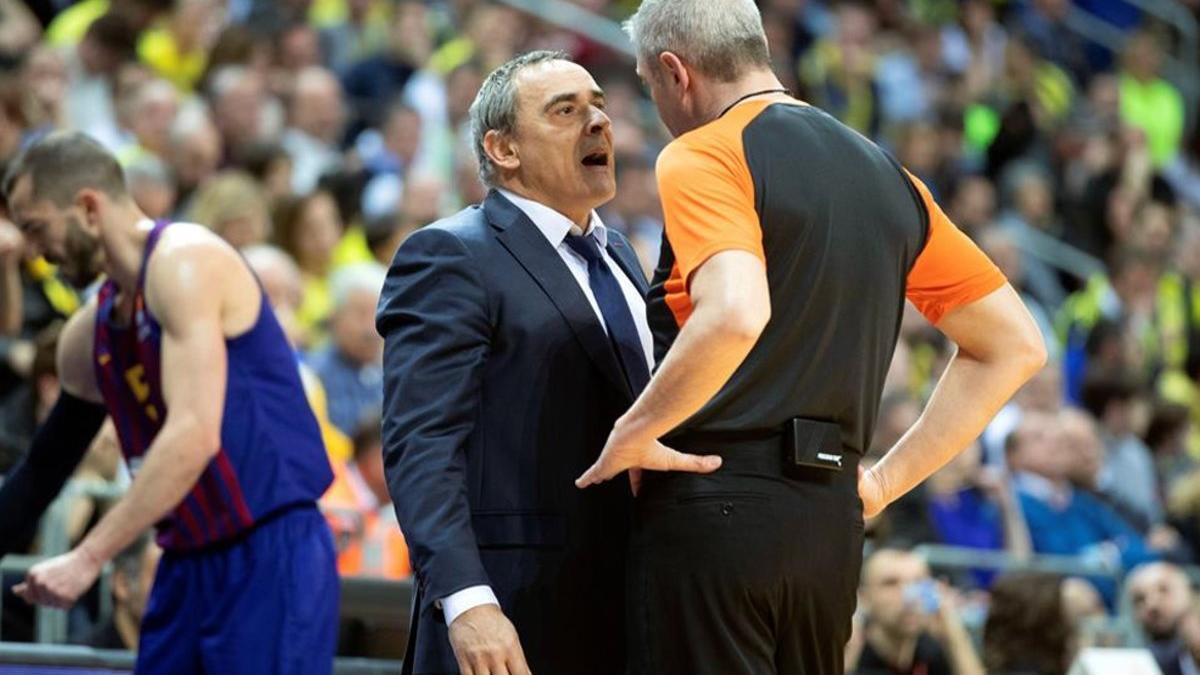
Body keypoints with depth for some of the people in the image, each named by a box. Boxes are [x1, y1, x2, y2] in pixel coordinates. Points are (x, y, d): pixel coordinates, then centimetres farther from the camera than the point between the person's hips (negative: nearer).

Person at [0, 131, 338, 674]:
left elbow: (194, 437, -24)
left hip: (271, 558, -9)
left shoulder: (183, 262, -13)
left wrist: (88, 558, -25)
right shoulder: (87, 336, 14)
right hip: (187, 565, 9)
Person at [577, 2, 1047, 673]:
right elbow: (1015, 345, 18)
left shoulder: (702, 157, -7)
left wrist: (632, 434, -12)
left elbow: (735, 313, -26)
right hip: (833, 519, 7)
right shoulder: (887, 176, 16)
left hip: (712, 503, -7)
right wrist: (888, 479, 18)